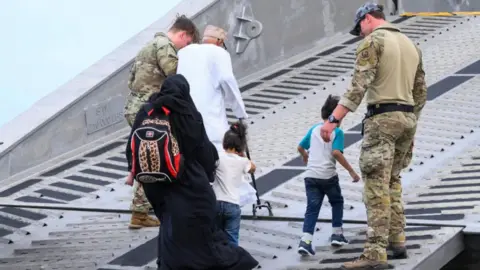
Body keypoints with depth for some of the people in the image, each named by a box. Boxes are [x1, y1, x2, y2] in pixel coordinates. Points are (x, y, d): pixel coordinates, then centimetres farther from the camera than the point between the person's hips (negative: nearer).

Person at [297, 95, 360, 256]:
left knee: (312, 208, 0)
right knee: (337, 202, 21)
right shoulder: (337, 131, -3)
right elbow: (336, 153, -16)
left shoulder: (314, 129, 14)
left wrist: (305, 156, 45)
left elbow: (300, 147, 24)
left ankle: (305, 241, -16)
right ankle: (337, 234, 23)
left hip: (311, 175, 4)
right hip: (328, 175, -4)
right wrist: (351, 171, -12)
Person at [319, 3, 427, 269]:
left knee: (376, 187, -10)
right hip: (407, 118, 8)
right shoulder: (411, 44, 18)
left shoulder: (372, 41, -6)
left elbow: (358, 85, -17)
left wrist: (333, 119, -20)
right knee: (392, 183, 20)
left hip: (382, 117, -8)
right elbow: (421, 93, 20)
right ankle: (397, 242, 23)